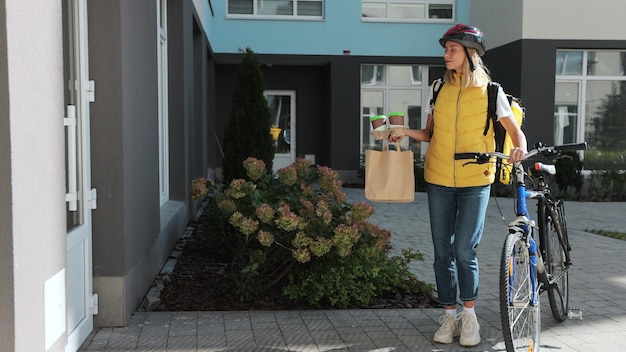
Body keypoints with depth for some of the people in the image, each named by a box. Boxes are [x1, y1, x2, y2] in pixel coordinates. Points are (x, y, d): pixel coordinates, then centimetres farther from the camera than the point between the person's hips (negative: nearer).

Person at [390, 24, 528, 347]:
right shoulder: (439, 89, 7)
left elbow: (515, 131, 0)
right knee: (443, 252, 6)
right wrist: (407, 133, -6)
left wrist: (520, 148, -21)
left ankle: (469, 315, 12)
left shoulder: (490, 91, -1)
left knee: (464, 250, -7)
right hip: (439, 180, 3)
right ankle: (449, 316, 19)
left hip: (475, 182, -3)